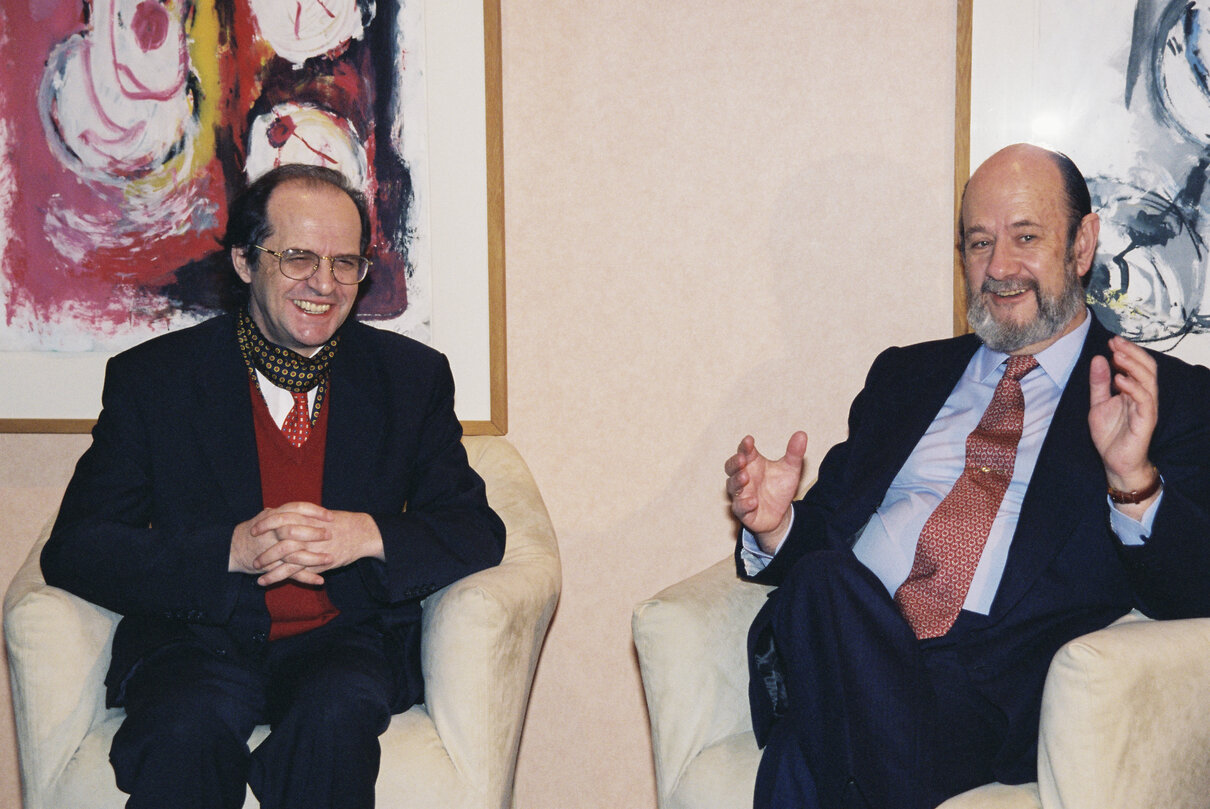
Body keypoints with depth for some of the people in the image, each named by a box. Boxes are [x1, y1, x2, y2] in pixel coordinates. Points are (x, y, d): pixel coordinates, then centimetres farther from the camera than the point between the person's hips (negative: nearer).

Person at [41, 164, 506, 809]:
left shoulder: (412, 376, 7)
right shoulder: (151, 377, 2)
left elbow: (476, 531, 4)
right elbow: (73, 549, -4)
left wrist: (367, 536, -18)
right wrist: (231, 550, -20)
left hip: (347, 639, 1)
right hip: (201, 640, -1)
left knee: (335, 712, -32)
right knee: (184, 731, -33)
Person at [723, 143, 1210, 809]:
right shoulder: (903, 375, 26)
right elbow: (826, 530, 24)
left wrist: (1133, 478, -18)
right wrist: (776, 526, 0)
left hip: (999, 692, -4)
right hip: (833, 652, 4)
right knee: (822, 582, -33)